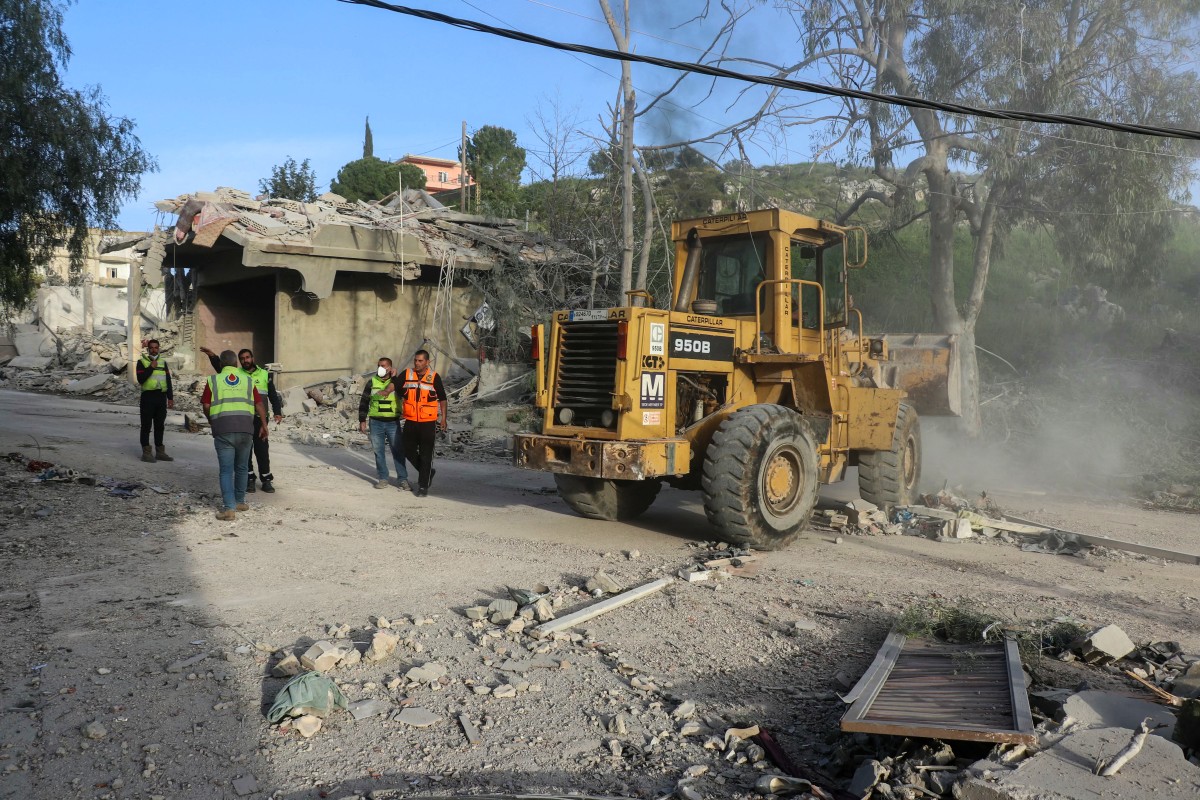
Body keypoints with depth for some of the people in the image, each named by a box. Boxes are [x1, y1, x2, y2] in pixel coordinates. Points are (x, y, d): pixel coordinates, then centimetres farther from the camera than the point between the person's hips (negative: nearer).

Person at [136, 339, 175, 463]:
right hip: (148, 397, -4)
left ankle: (160, 452, 16)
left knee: (159, 425, 10)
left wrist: (170, 398, 7)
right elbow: (140, 379, -12)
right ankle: (146, 452, 0)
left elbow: (168, 381, 13)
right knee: (146, 425, -2)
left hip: (162, 397, 5)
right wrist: (151, 367, -16)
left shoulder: (163, 363, 14)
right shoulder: (142, 362, 1)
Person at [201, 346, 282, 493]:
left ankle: (266, 479, 9)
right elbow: (221, 368, -10)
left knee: (262, 449, 0)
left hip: (259, 418, -1)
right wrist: (213, 357, -28)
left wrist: (277, 412, -3)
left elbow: (273, 396, 9)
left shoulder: (265, 374, 9)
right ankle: (249, 479, 16)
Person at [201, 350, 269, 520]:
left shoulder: (213, 380, 7)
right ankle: (240, 502, 27)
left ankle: (230, 508, -9)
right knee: (241, 468, 17)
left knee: (226, 470, 0)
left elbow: (206, 406, 6)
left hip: (223, 429, -2)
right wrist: (264, 425, 14)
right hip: (245, 428, 2)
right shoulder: (247, 380, 12)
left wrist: (211, 421, 23)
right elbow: (259, 404, 7)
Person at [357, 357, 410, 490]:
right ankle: (382, 479, 14)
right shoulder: (372, 383, 6)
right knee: (379, 452, 6)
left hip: (393, 423, -1)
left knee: (398, 451, -3)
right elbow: (363, 402, 9)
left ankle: (402, 479, 2)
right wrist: (362, 420, 5)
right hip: (376, 423, 2)